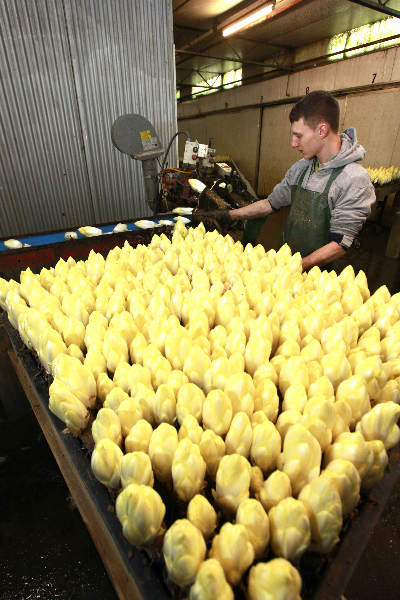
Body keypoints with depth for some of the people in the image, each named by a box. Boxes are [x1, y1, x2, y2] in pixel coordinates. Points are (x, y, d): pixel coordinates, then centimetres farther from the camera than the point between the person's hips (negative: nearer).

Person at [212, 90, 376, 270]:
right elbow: (272, 202, 15)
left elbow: (340, 245, -18)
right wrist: (230, 214, 12)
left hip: (314, 272, -6)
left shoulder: (355, 180, -15)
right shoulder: (300, 167, 6)